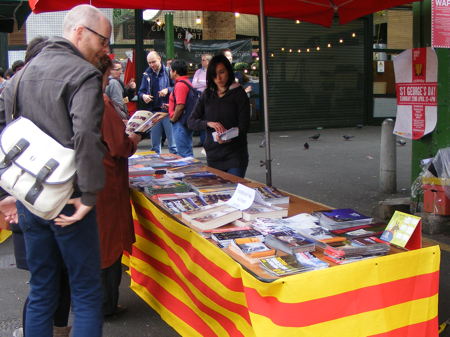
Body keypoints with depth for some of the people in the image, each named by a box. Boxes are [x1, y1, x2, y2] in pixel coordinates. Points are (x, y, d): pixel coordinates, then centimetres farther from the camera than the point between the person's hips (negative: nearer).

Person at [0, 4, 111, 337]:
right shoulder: (84, 74, -12)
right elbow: (86, 136, -26)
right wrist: (89, 196, -18)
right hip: (66, 202, -7)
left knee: (41, 290, 18)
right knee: (87, 292, 6)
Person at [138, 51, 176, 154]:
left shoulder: (168, 72, -3)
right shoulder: (147, 74, 9)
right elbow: (140, 91, 14)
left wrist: (168, 90, -17)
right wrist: (143, 96, -7)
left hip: (167, 110, -4)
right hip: (153, 111, 4)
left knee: (172, 138, 1)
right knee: (154, 141, 12)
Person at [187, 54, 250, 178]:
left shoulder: (238, 93, -2)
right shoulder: (207, 95, 9)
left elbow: (244, 125, -8)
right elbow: (191, 122, 3)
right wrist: (209, 123, -17)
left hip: (235, 155, -4)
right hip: (213, 154, 4)